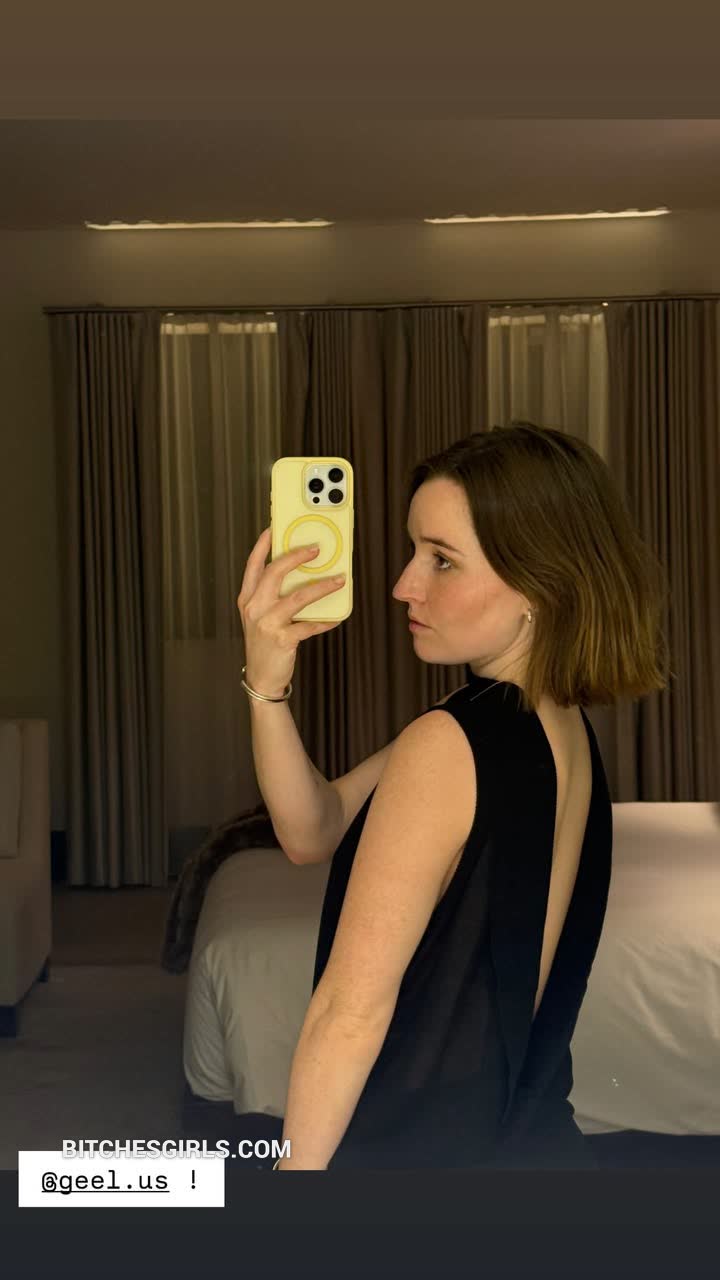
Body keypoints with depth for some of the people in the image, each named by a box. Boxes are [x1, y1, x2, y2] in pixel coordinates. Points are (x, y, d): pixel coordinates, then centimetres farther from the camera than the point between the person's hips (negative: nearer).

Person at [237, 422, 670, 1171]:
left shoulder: (448, 744, -26)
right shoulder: (562, 726, -2)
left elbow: (352, 1008, -20)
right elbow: (313, 833, -2)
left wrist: (296, 1162, -8)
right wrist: (268, 684, -15)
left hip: (427, 1147, -7)